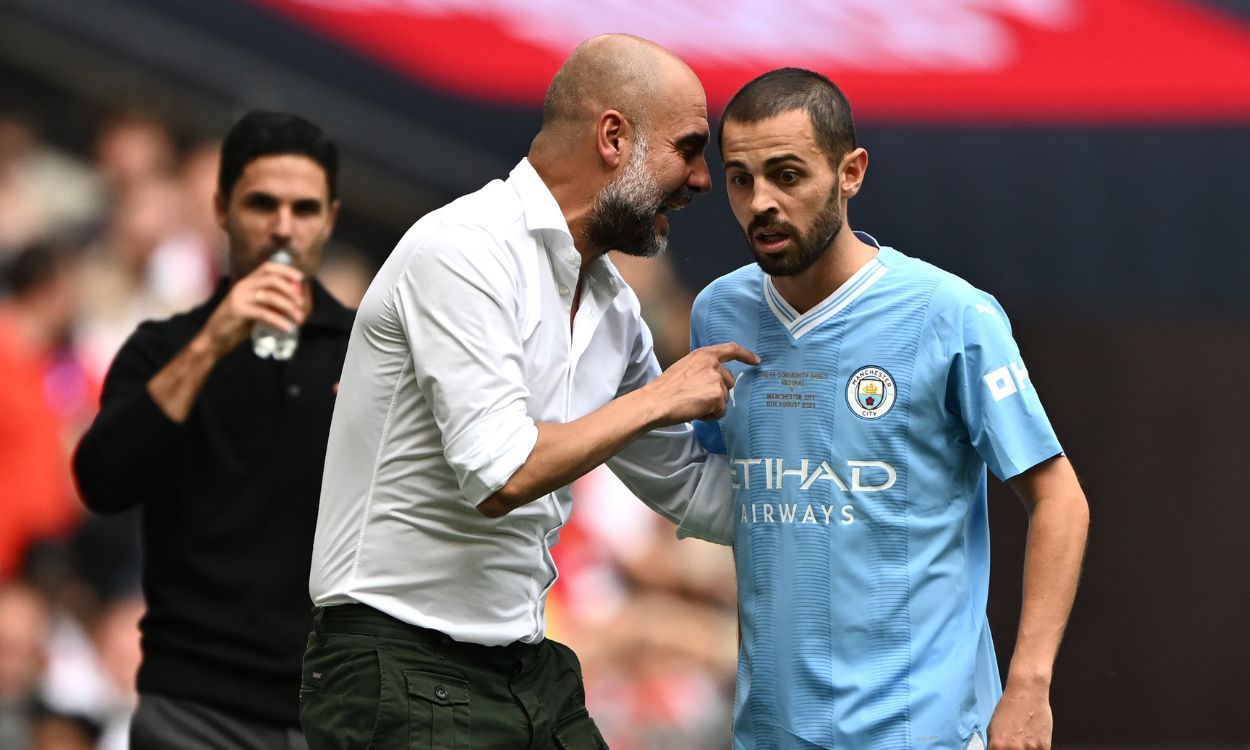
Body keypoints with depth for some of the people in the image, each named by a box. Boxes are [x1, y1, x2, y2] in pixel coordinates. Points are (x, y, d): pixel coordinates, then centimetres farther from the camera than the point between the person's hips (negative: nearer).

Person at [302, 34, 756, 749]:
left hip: (531, 674, 9)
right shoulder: (466, 249, -15)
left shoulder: (612, 307, 12)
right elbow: (499, 475, -24)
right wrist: (658, 399, -12)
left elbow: (696, 494, 22)